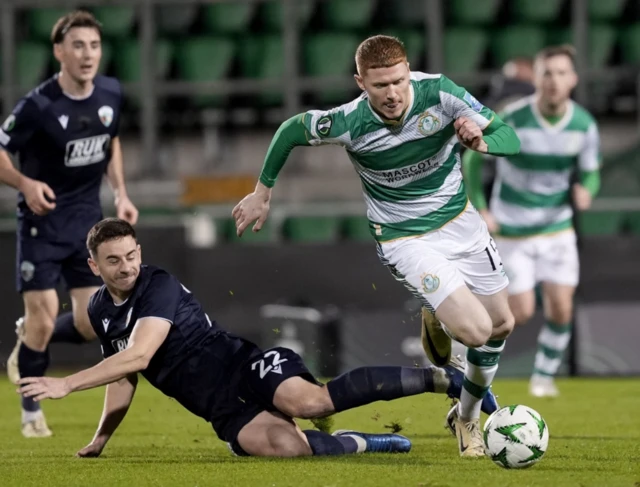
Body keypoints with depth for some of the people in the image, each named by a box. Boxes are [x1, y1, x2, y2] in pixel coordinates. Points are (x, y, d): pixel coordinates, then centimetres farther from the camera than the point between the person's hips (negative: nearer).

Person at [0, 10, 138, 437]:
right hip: (43, 221, -5)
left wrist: (121, 192, 6)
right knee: (43, 319, -7)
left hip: (88, 218, 5)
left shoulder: (112, 94, -3)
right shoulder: (38, 106, -20)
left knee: (92, 324, -1)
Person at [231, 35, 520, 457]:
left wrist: (483, 141, -41)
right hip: (406, 239, -4)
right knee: (475, 331, -19)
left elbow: (509, 137, -18)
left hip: (460, 220, 4)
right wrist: (263, 192, 3)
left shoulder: (440, 93, -21)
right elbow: (292, 129, -5)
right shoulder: (349, 123, -25)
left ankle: (468, 418, 36)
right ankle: (437, 321, 20)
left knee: (501, 325, 11)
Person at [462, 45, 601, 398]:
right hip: (512, 232, -3)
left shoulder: (584, 125, -11)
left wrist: (585, 191, -23)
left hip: (557, 228, 3)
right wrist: (479, 210, -11)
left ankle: (545, 375, 19)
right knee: (522, 312, -4)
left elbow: (590, 173, 1)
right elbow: (472, 158, -7)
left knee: (561, 308, -4)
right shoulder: (511, 120, -20)